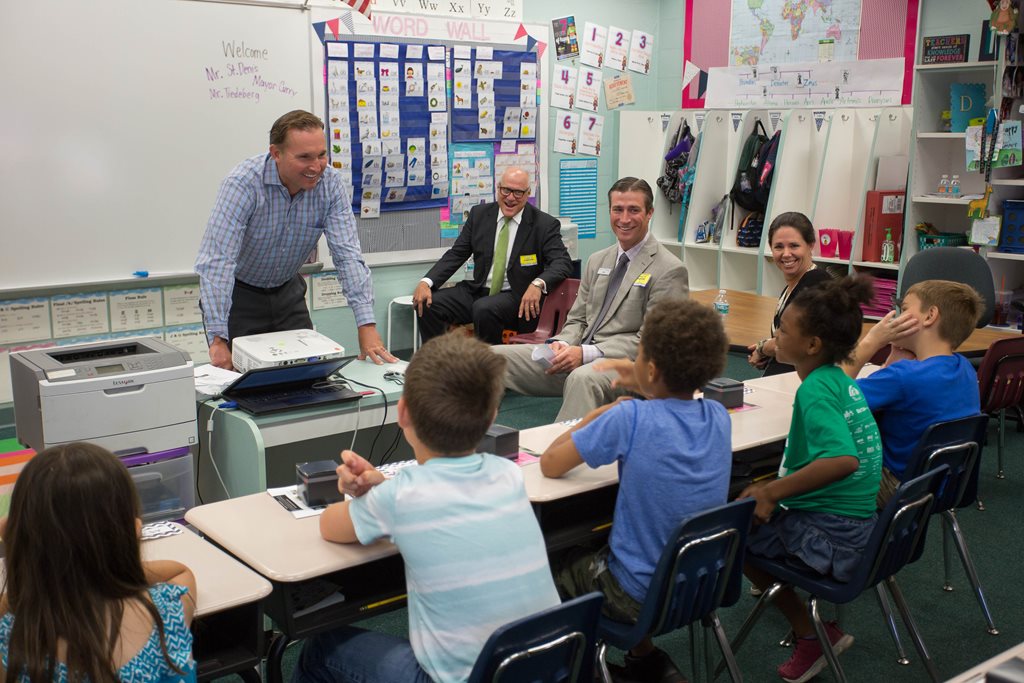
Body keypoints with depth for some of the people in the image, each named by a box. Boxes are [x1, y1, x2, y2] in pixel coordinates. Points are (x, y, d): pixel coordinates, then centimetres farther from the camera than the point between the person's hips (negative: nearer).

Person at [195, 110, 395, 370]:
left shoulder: (330, 184, -16)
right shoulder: (243, 183, -28)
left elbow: (347, 255, -19)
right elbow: (217, 261, -34)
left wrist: (367, 326, -30)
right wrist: (217, 339, -42)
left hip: (287, 291, 4)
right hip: (238, 294, -4)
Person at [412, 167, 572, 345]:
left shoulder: (545, 224, -3)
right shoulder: (479, 214, 8)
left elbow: (563, 262, -12)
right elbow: (456, 254, 8)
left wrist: (538, 284, -34)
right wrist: (426, 282, -9)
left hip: (517, 297, -4)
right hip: (478, 291, 5)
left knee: (484, 309, -35)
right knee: (427, 304, -17)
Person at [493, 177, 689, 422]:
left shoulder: (669, 270, -4)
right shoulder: (597, 261, 20)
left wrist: (585, 353, -19)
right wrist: (562, 344, -4)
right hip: (575, 356, 7)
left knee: (583, 377, -42)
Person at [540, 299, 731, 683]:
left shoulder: (630, 419, -26)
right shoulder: (718, 417, -8)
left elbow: (550, 464, -14)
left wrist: (597, 416, -2)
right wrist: (645, 391, 8)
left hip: (641, 597, -6)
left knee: (559, 567, 23)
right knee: (588, 556, 29)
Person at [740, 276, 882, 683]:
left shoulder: (814, 390, -21)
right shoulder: (841, 380, 6)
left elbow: (843, 459, -35)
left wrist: (773, 492, -26)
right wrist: (776, 489, 9)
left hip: (829, 537, -9)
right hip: (859, 524, 9)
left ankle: (812, 634, 13)